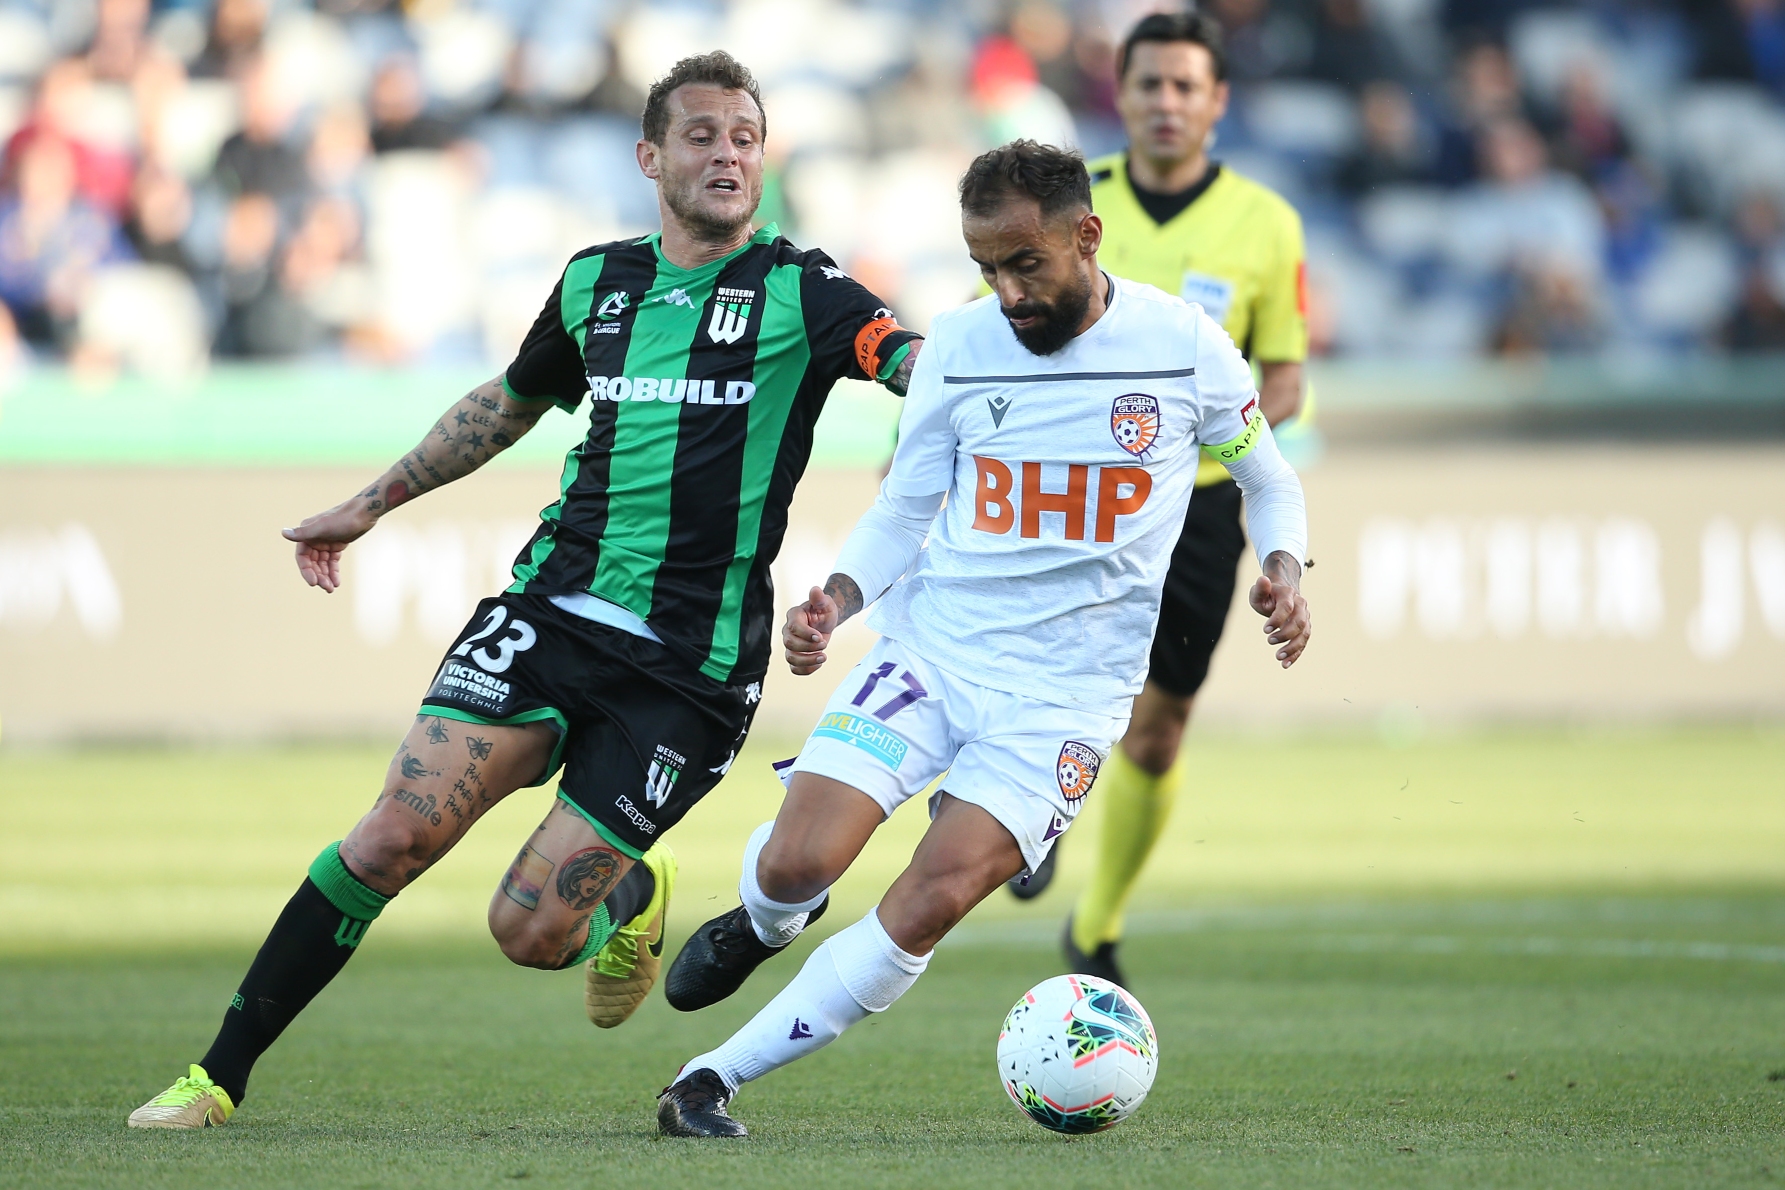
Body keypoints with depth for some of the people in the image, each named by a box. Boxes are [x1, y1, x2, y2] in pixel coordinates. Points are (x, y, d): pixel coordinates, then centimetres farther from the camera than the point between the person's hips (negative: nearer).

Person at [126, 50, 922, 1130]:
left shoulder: (798, 290, -2)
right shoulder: (599, 282, 12)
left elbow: (918, 362, -18)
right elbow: (509, 403, 30)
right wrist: (374, 503, 34)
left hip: (691, 667, -3)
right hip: (552, 611, 3)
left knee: (530, 931, -7)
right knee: (399, 833, -14)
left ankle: (634, 898, 30)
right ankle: (219, 1077, -5)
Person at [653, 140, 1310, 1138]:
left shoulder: (1185, 345, -4)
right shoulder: (959, 347, 0)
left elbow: (1269, 477, 11)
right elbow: (905, 508, 10)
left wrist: (1284, 570, -9)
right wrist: (840, 598, -9)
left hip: (1069, 689, -2)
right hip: (932, 645, 2)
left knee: (933, 901, -18)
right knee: (797, 863, -15)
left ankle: (713, 1080, -7)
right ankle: (768, 923, 25)